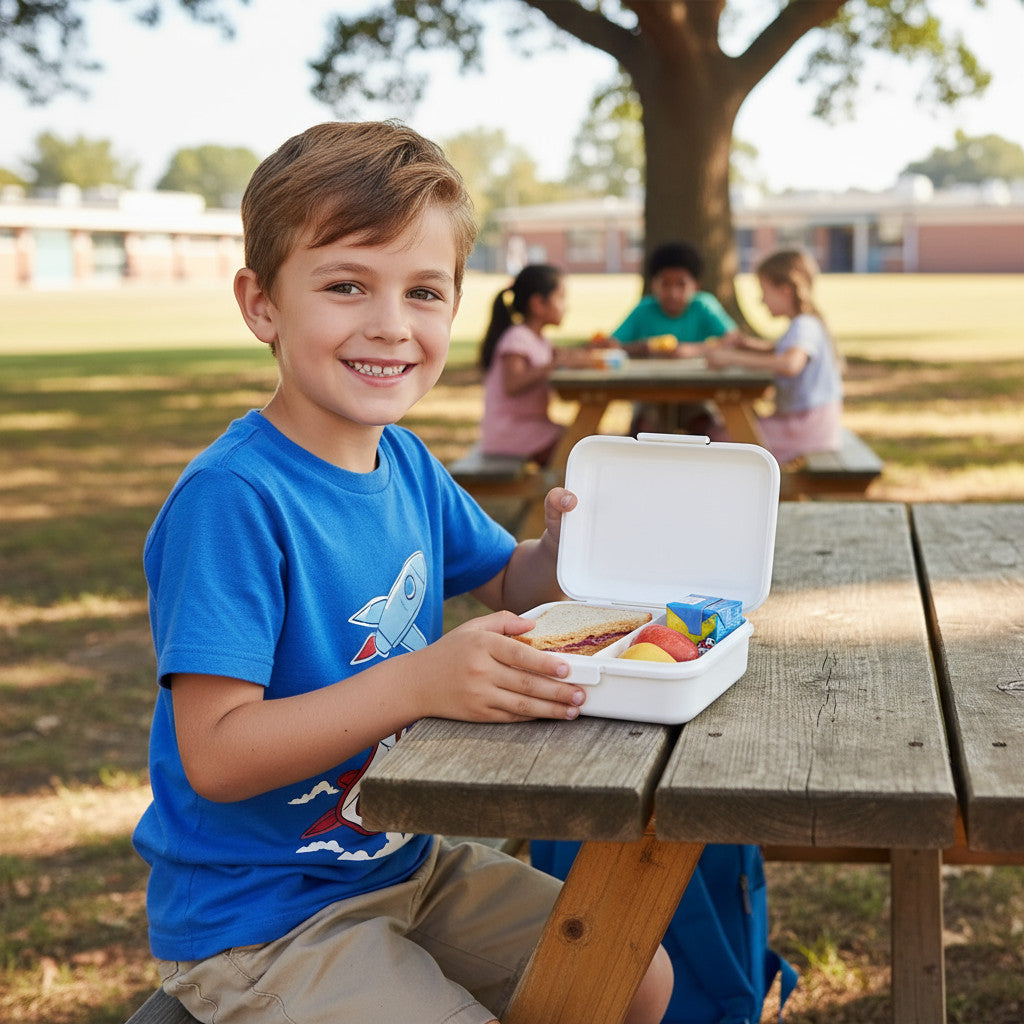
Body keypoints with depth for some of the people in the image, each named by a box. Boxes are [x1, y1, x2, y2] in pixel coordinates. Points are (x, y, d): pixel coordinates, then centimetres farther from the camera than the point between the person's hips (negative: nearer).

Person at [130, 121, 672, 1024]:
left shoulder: (406, 463, 1)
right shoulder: (231, 498, -26)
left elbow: (508, 584, 15)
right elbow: (213, 755, -28)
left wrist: (561, 548, -9)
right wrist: (419, 683, -38)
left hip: (406, 863, 8)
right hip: (255, 922, -8)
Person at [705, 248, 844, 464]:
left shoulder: (804, 326, -19)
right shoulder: (800, 325, 14)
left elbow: (791, 364, -40)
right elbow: (775, 350, 34)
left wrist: (733, 358, -36)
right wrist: (744, 341, 13)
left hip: (808, 428, -10)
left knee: (721, 439, -11)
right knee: (718, 433, 12)